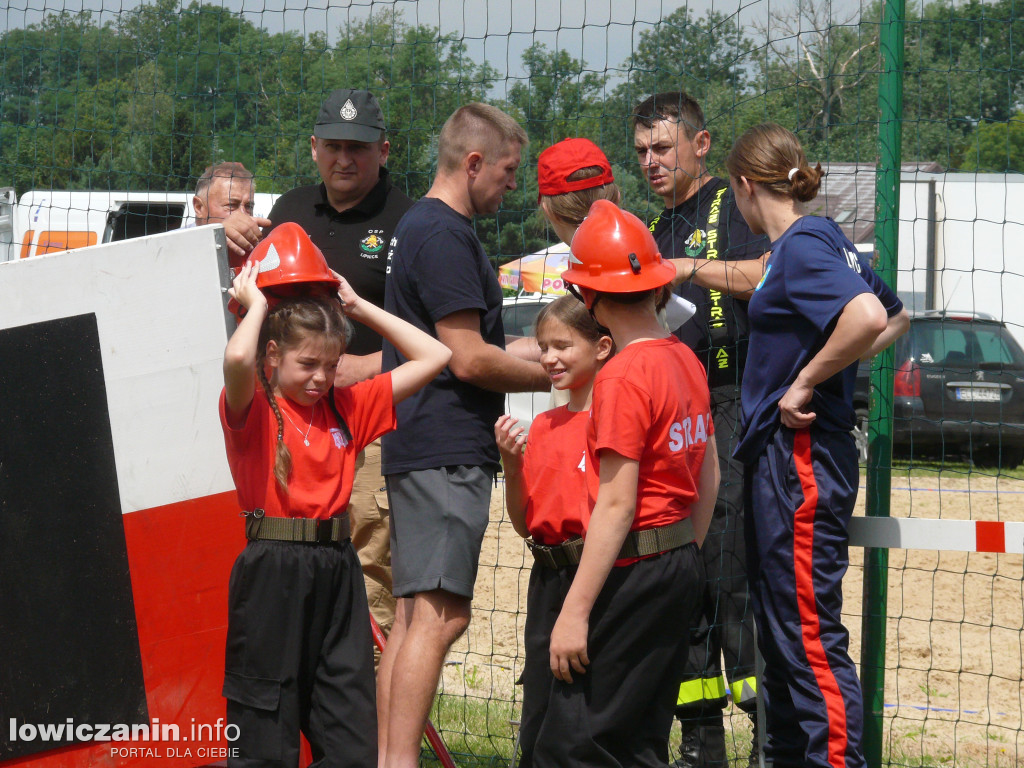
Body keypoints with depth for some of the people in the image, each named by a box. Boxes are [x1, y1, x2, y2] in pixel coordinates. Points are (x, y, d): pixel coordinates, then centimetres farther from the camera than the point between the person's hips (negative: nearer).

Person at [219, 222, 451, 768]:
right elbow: (236, 360, -31)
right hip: (272, 573, -5)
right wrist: (256, 304, -11)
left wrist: (359, 308, 10)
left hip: (337, 571, 6)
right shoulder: (253, 410, -6)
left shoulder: (346, 407, 11)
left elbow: (433, 357, 13)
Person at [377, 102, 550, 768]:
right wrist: (555, 375, -4)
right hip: (446, 454, -11)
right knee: (440, 614, -13)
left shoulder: (421, 228, 20)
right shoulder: (446, 236, -13)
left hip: (423, 453, 11)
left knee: (415, 613, 11)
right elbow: (470, 360, -17)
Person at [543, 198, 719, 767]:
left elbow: (617, 505, -20)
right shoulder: (687, 361, 9)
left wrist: (575, 612, -19)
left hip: (635, 571, -9)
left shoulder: (623, 377, -17)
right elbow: (710, 476, 17)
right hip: (684, 567, 9)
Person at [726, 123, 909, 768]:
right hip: (782, 456, 10)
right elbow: (897, 317, 25)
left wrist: (805, 384, -21)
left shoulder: (801, 246, -15)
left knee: (810, 632, -12)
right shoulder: (828, 239, 13)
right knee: (779, 624, 18)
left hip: (801, 457, -10)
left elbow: (868, 317, -31)